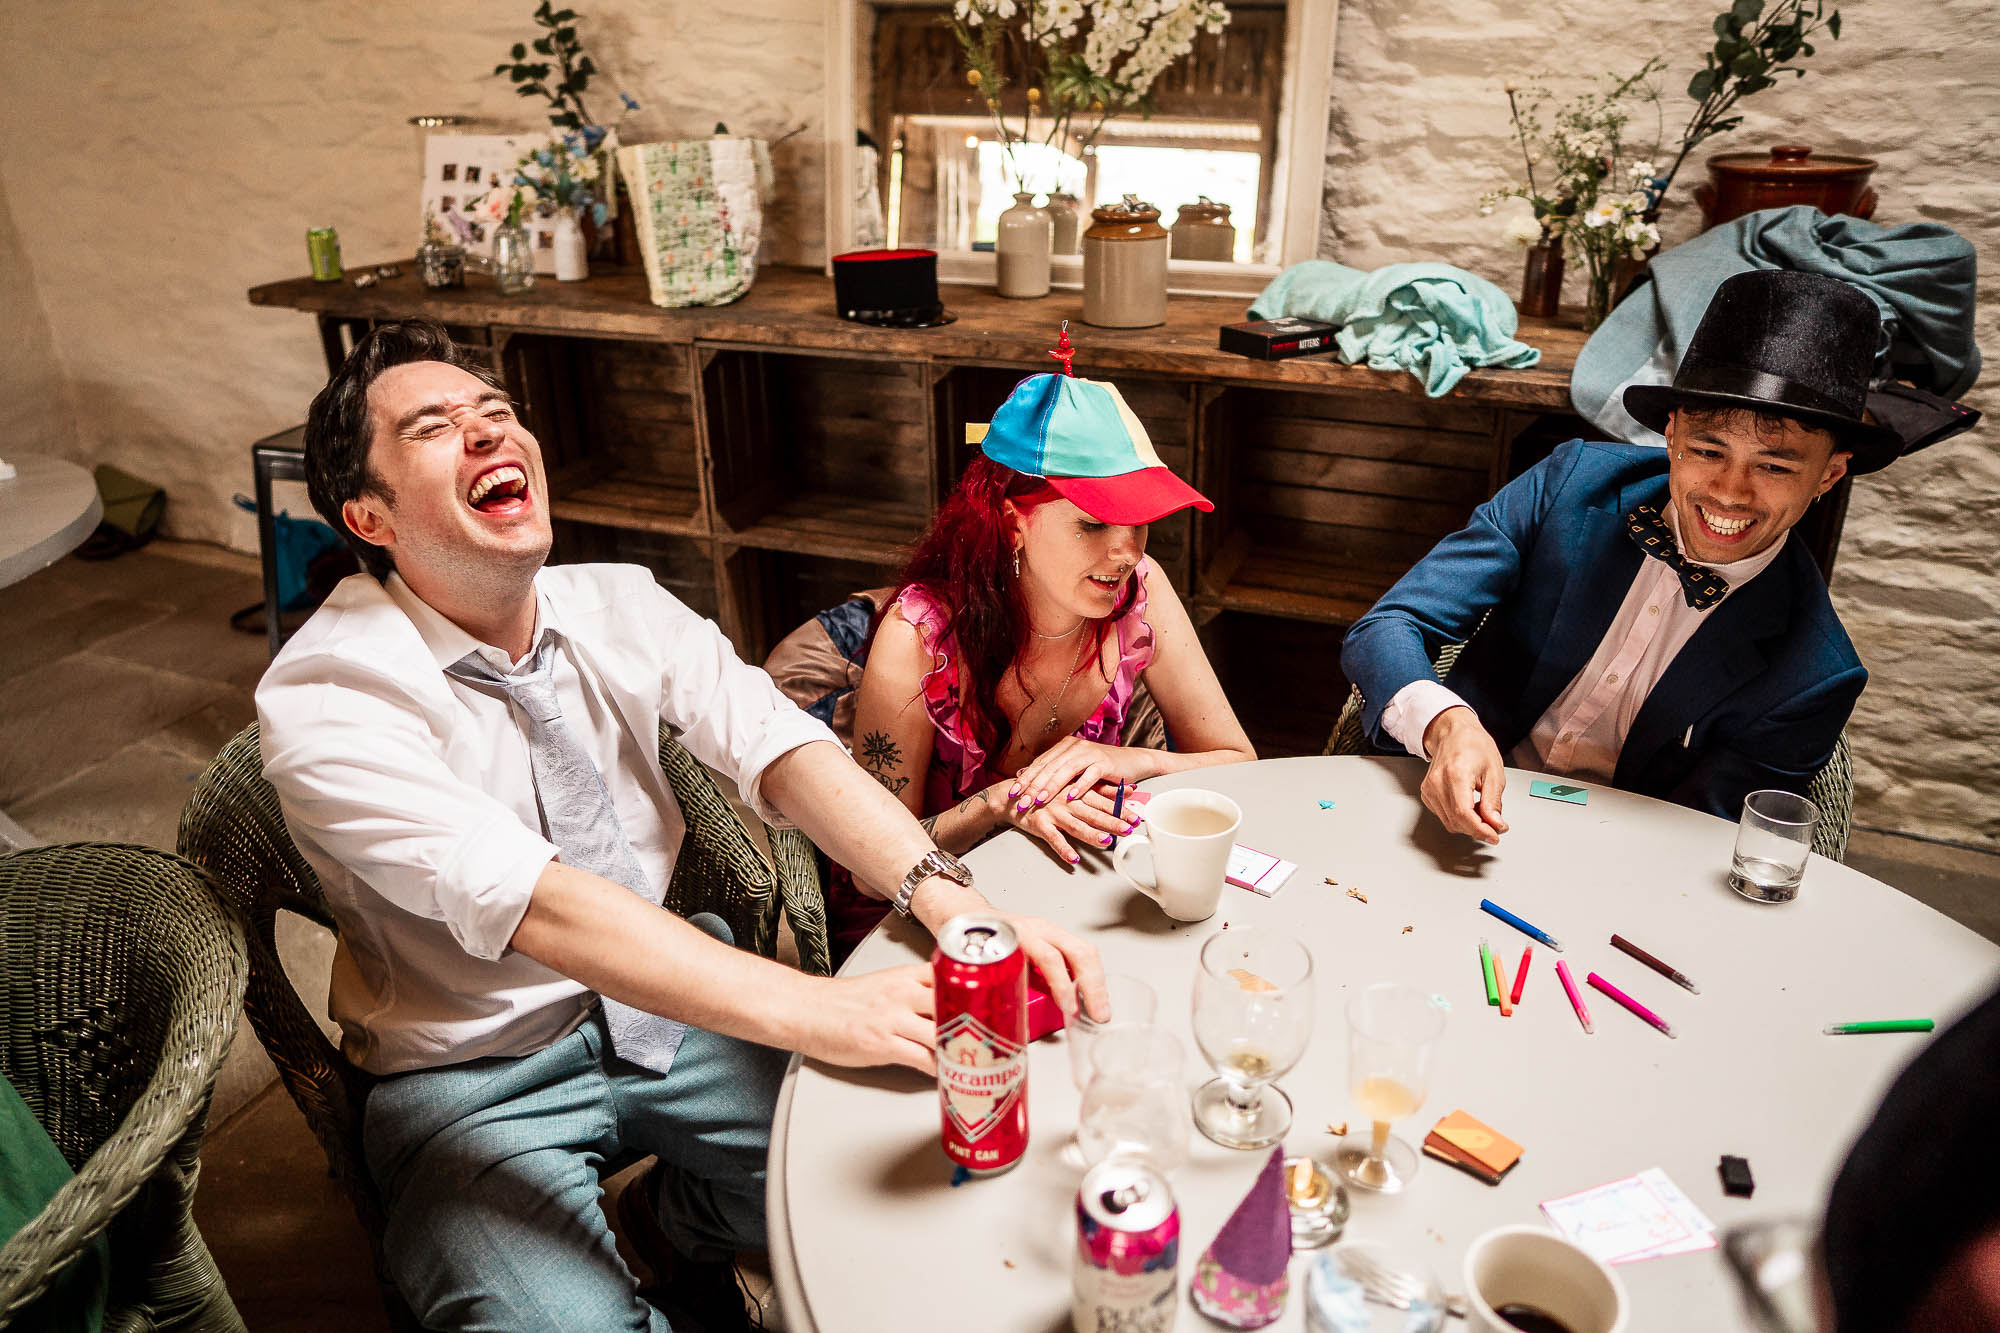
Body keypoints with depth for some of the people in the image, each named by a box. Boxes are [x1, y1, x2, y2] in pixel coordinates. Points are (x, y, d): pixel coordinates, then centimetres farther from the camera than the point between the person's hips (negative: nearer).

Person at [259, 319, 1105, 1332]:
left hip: (664, 998, 4)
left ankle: (693, 1223, 19)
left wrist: (955, 904, -34)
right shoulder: (322, 703, -21)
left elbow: (780, 746, -16)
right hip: (475, 1075, -4)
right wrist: (811, 1011, -42)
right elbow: (529, 901, -33)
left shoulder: (621, 606, -4)